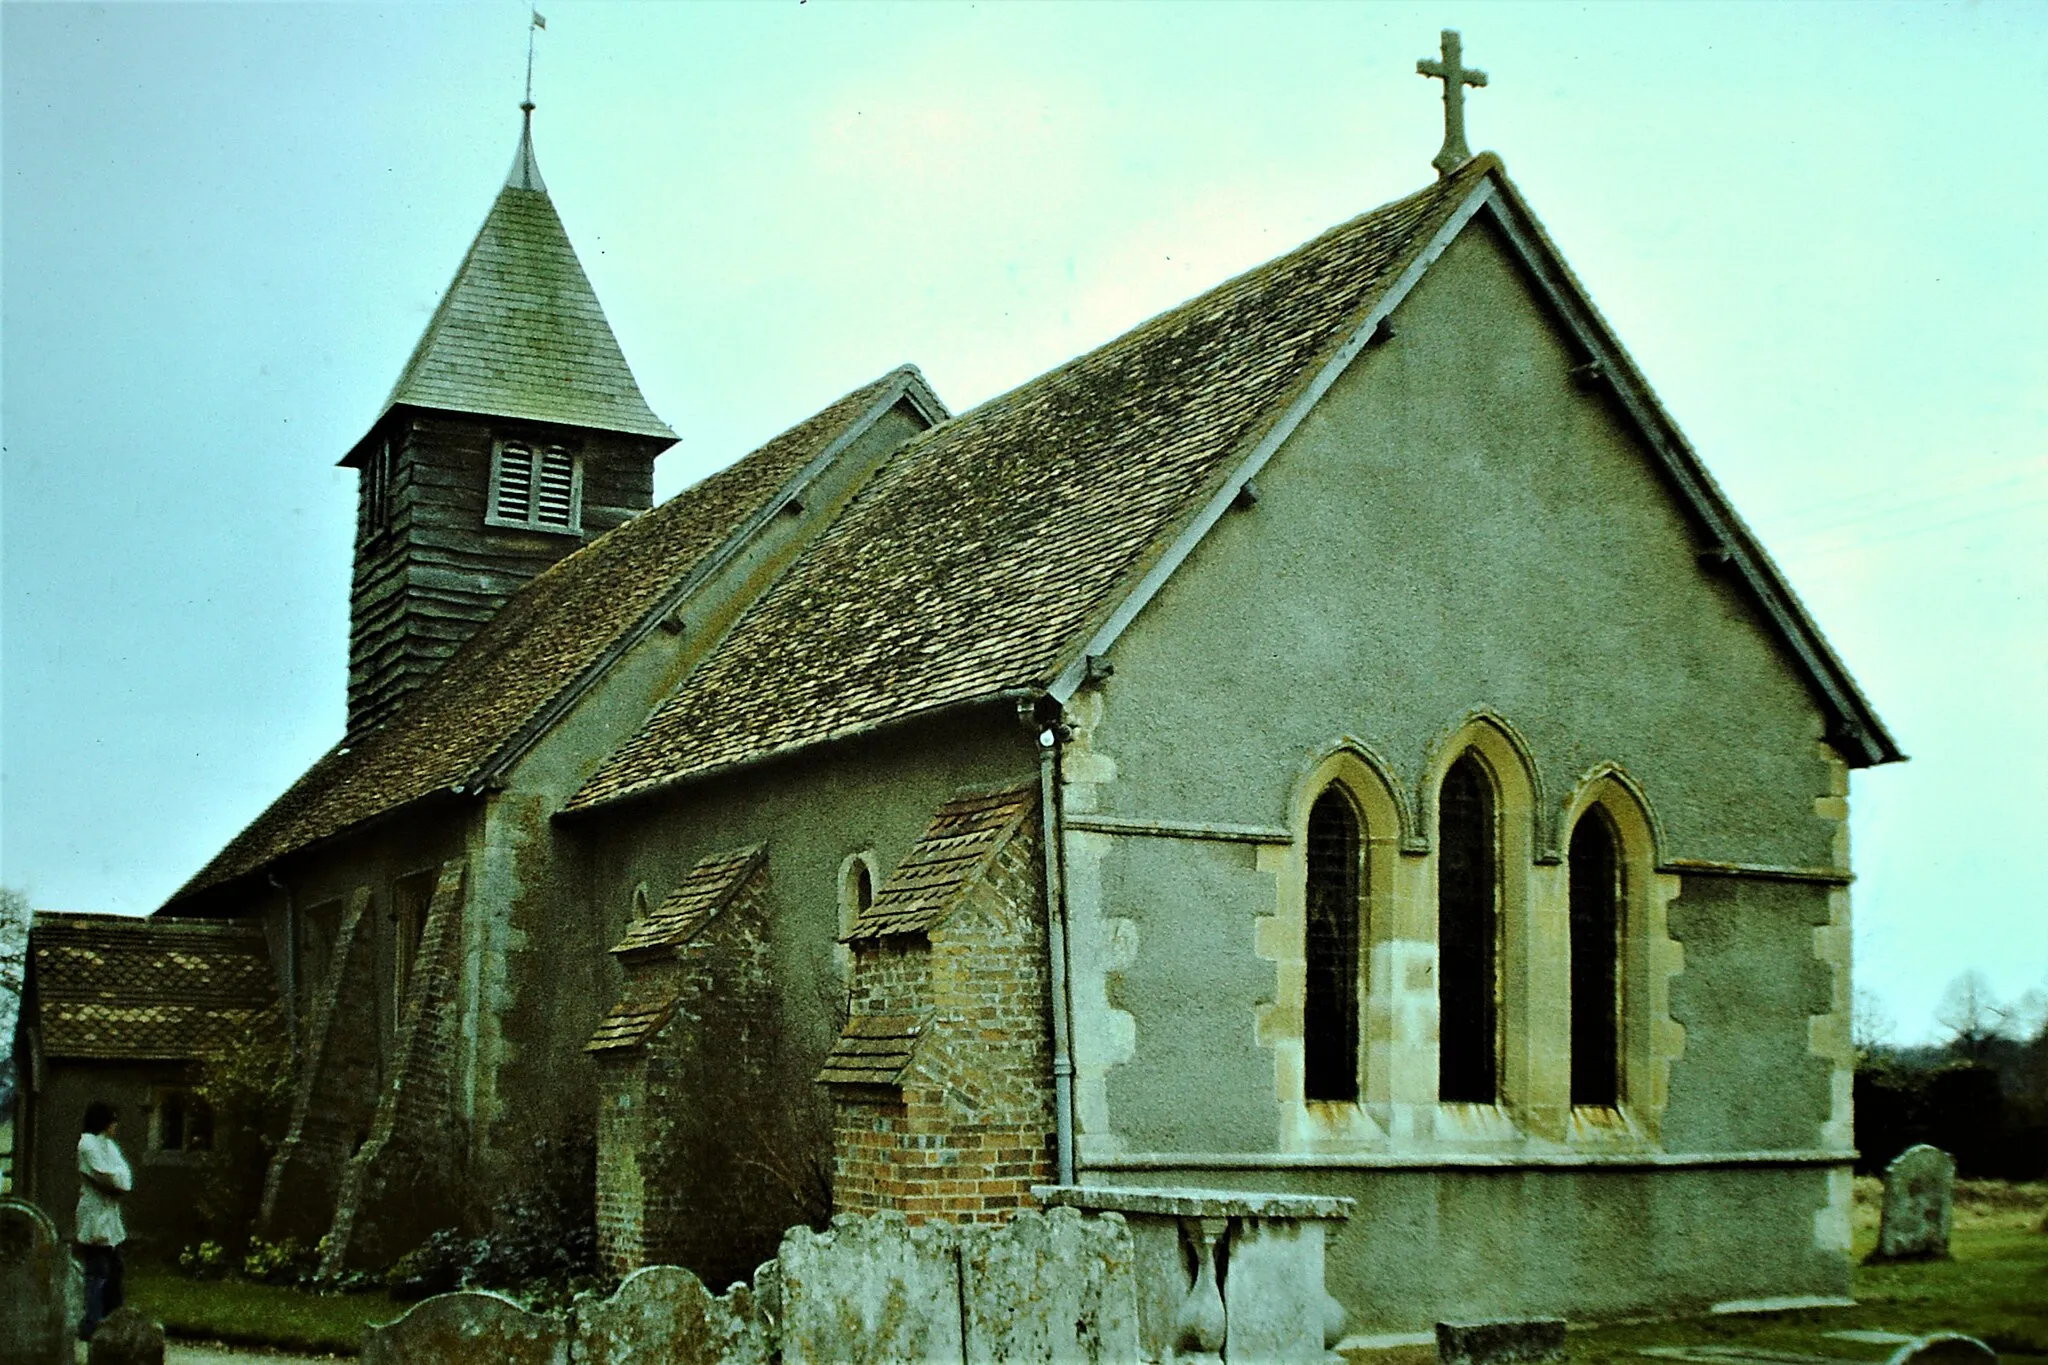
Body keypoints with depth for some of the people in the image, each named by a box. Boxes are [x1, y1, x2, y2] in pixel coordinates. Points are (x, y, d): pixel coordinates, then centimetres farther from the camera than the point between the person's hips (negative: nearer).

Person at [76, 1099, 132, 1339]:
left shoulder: (106, 1143, 17)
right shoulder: (88, 1144, -13)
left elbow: (123, 1174, 11)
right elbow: (107, 1176, -19)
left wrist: (120, 1180, -9)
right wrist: (122, 1181, -2)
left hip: (111, 1217, 9)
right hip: (96, 1220, -9)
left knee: (114, 1269, 14)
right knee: (98, 1272, -9)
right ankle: (91, 1326, -7)